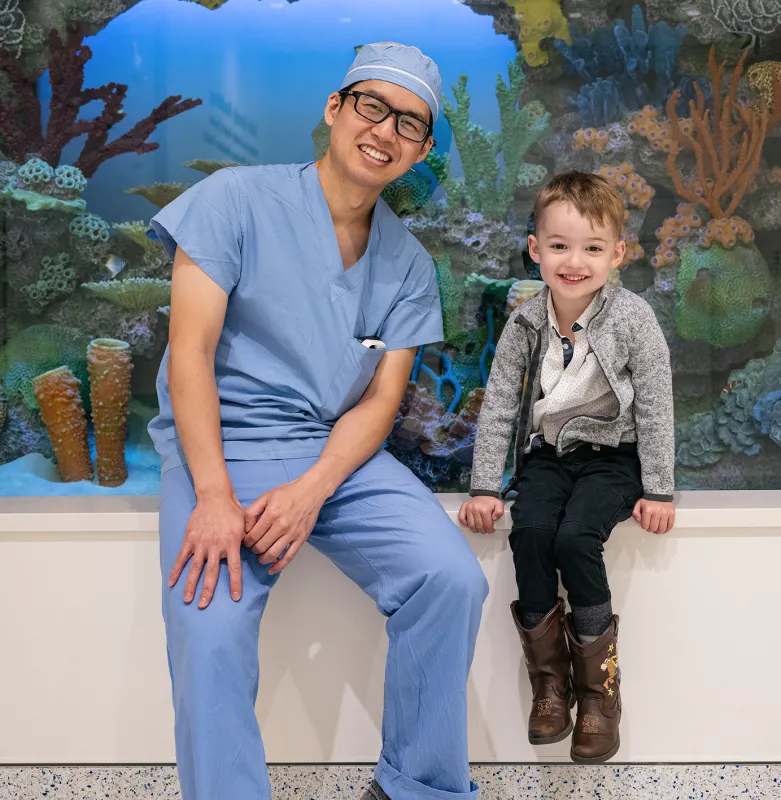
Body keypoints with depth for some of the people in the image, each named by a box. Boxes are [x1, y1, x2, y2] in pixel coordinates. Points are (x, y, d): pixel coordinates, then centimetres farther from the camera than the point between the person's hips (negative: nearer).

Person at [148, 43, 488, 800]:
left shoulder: (409, 265, 9)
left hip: (340, 454, 4)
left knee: (452, 579, -18)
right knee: (211, 635, -27)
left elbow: (380, 401, 3)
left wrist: (310, 490, -16)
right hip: (221, 452, -3)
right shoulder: (239, 199, -3)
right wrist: (215, 496, -19)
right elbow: (190, 352, -9)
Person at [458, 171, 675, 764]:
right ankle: (550, 677, -7)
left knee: (575, 538, -27)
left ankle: (598, 683, -7)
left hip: (612, 455, -3)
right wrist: (485, 487, -5)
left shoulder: (633, 319, -13)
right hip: (547, 454, 3)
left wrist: (658, 492, -8)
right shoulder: (525, 322, -6)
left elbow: (656, 409, -8)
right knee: (530, 531, -25)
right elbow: (498, 406, -2)